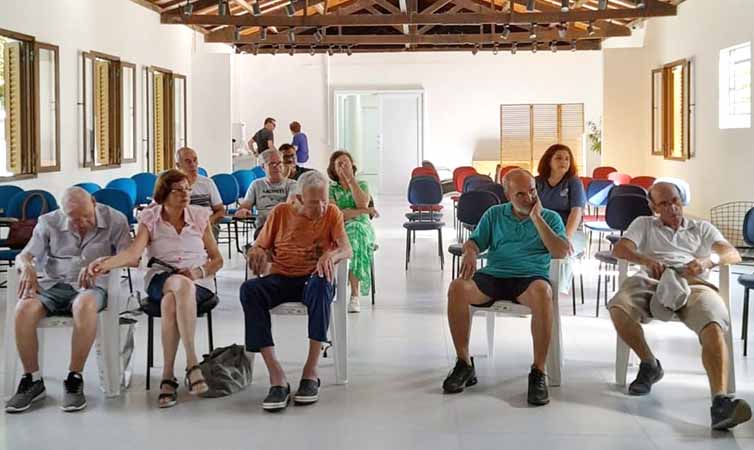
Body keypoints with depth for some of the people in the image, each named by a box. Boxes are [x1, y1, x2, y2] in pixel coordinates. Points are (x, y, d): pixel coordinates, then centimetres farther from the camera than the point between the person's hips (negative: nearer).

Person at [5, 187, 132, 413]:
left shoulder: (114, 220, 2)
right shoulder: (48, 223, 9)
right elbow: (23, 256, 6)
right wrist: (27, 267, -21)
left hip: (90, 286, -3)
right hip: (51, 285, 3)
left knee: (85, 306, -40)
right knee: (24, 308, -31)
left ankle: (75, 379, -27)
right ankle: (32, 380, -16)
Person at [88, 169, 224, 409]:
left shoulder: (199, 216, 6)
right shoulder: (150, 218, 4)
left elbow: (217, 259, 10)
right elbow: (133, 253, -13)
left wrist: (199, 272, -11)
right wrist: (106, 262, -32)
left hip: (198, 283, 0)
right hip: (160, 279, 0)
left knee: (170, 302, -36)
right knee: (181, 285, -37)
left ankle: (168, 376, -33)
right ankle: (192, 363, -36)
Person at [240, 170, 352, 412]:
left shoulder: (332, 213, 6)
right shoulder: (281, 213, 9)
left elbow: (347, 249, -6)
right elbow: (259, 246, 13)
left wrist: (331, 255, -31)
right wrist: (257, 252, -13)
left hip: (313, 279, -1)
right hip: (280, 278, 2)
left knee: (321, 284, -40)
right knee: (249, 289, -32)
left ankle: (311, 372, -36)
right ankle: (276, 377, -38)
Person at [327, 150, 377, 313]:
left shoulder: (362, 184, 17)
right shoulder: (330, 188, 13)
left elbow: (362, 204, -6)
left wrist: (351, 178, -4)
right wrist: (363, 211, -7)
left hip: (361, 226, 0)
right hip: (337, 229, 0)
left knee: (355, 232, -37)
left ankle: (354, 296, -39)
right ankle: (356, 294, -36)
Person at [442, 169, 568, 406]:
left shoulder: (550, 217, 14)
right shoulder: (494, 214, 20)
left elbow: (562, 252, -1)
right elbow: (474, 242, 14)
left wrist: (537, 218, -3)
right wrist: (470, 252, -11)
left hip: (531, 277, -2)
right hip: (493, 275, 2)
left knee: (542, 292, -40)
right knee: (457, 287, -30)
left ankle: (538, 373, -32)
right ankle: (464, 364, -18)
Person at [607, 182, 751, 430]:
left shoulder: (702, 228, 32)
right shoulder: (643, 224, 31)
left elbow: (733, 255, 15)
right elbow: (620, 249, 11)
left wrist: (709, 259, -10)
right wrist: (645, 259, -13)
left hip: (693, 284, 0)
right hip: (651, 281, 1)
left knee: (713, 327, -35)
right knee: (619, 307, -34)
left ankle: (720, 401, -52)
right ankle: (649, 365, -8)